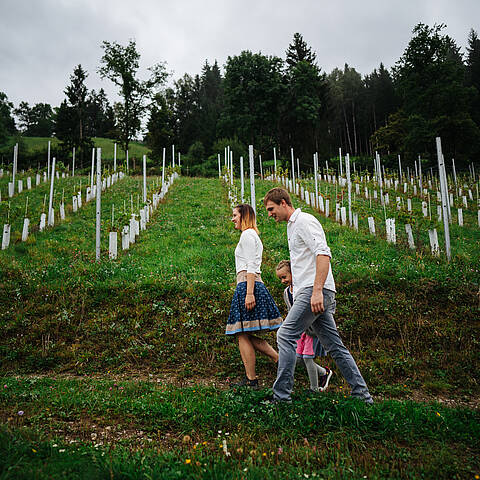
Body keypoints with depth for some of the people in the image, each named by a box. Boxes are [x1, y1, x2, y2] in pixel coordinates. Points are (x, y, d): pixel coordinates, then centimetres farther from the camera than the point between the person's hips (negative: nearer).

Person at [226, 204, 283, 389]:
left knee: (243, 335, -5)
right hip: (253, 285, 10)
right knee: (246, 335, 10)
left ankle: (251, 380, 1)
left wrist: (249, 293, -21)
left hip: (247, 284, -10)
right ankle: (280, 359, 8)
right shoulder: (252, 235, 25)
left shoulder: (247, 234, -5)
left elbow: (251, 266, -15)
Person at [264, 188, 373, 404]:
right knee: (335, 345, 10)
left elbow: (323, 254, -19)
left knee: (285, 335, -13)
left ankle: (281, 396, -9)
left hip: (316, 290, -10)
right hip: (308, 292, 10)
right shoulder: (292, 226, 24)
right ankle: (362, 394, 17)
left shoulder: (304, 220, -6)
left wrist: (317, 291, -26)